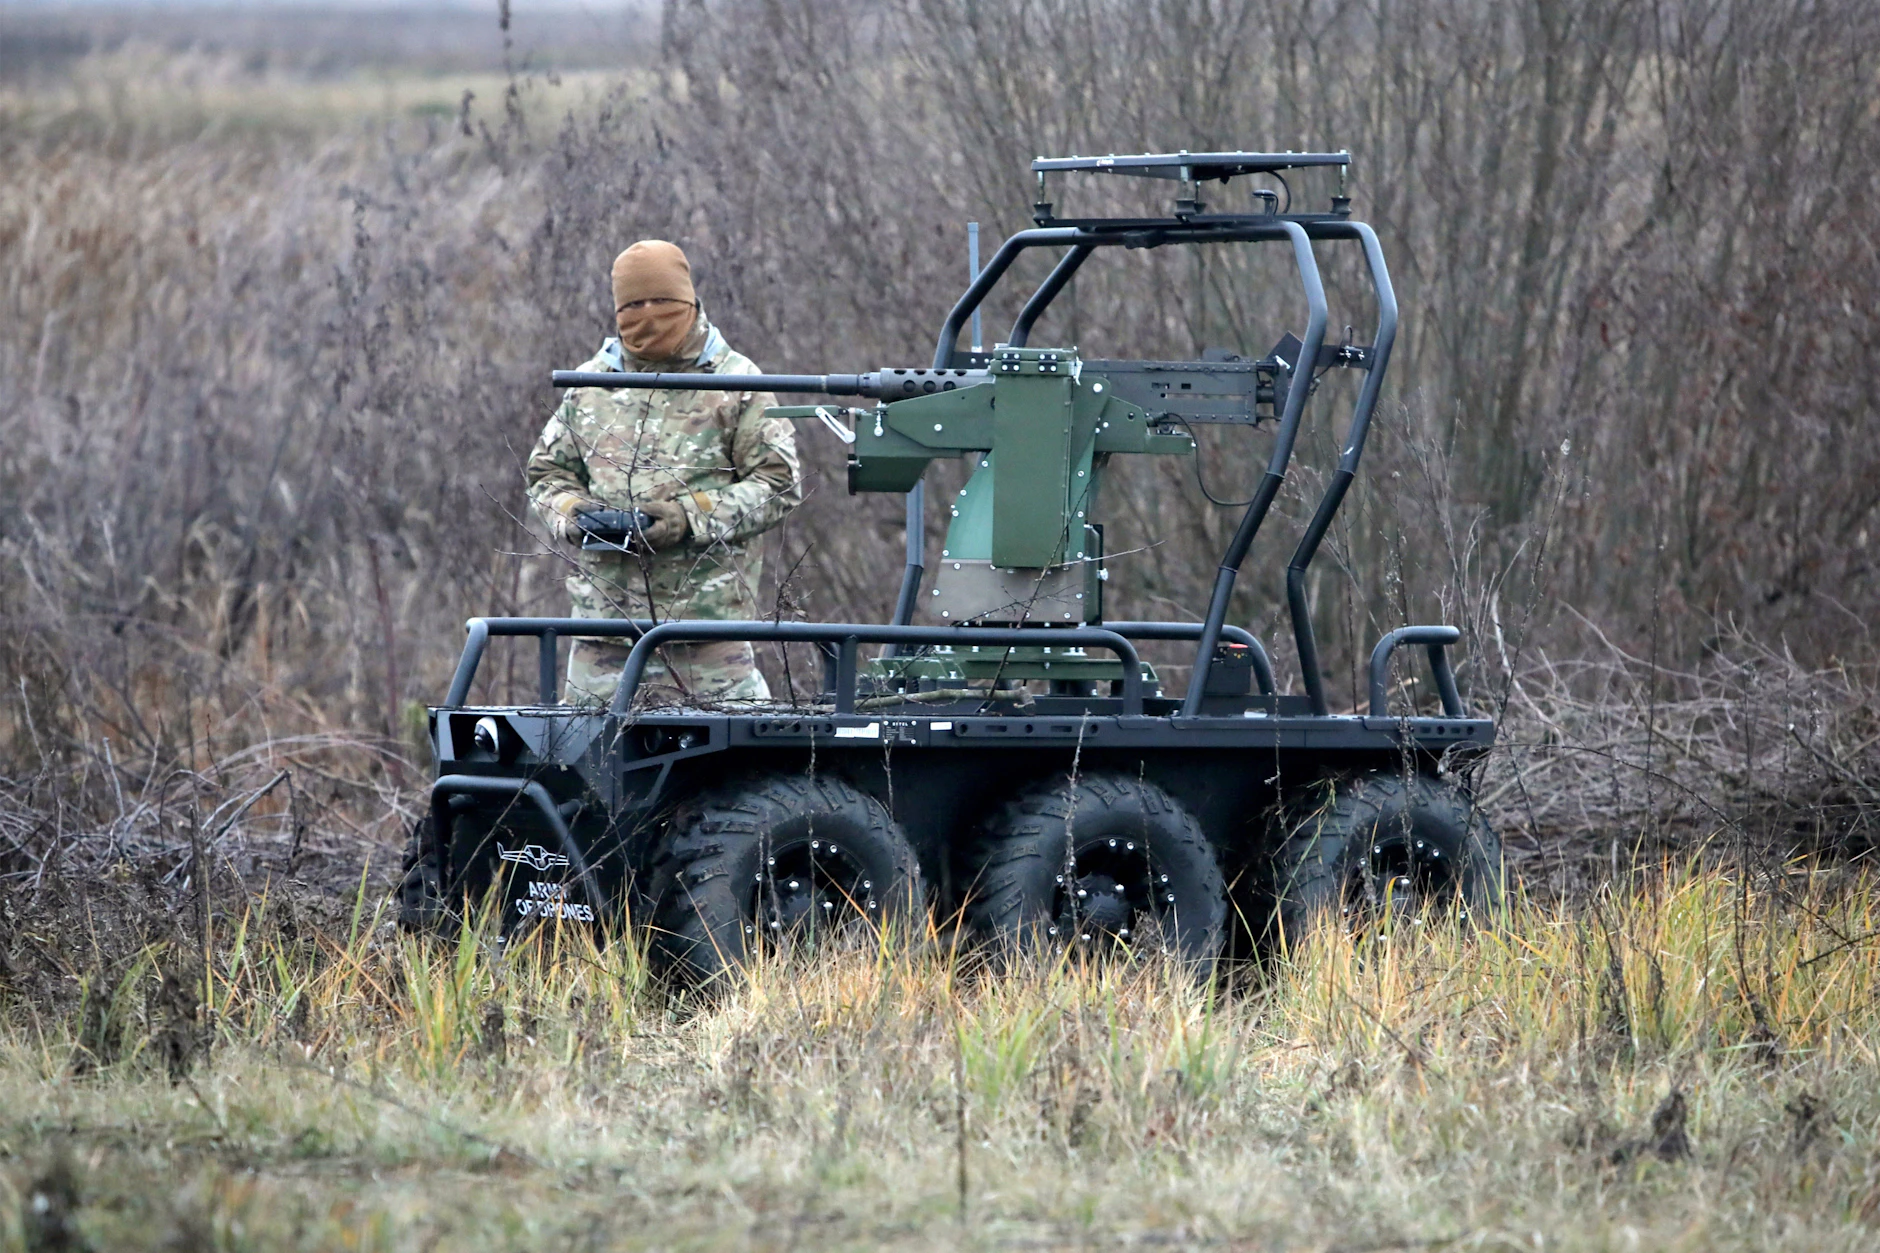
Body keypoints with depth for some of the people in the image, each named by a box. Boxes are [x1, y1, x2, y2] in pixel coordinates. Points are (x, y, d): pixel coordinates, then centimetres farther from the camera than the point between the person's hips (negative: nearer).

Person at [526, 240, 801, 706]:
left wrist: (693, 518, -12)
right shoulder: (589, 386, 15)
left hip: (708, 613, -3)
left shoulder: (734, 384, 3)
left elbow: (779, 483, 0)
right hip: (605, 612, 3)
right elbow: (547, 472, 21)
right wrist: (573, 514, -3)